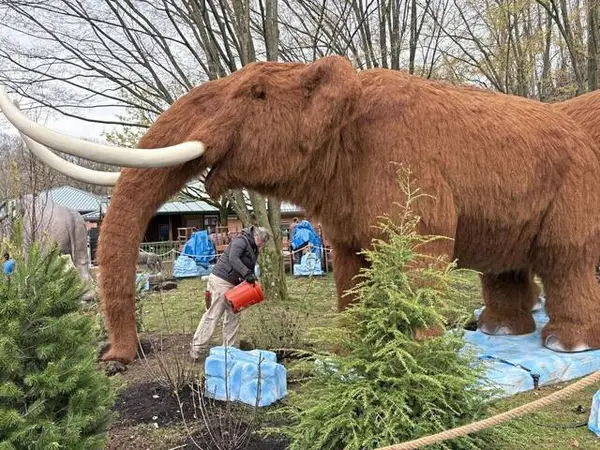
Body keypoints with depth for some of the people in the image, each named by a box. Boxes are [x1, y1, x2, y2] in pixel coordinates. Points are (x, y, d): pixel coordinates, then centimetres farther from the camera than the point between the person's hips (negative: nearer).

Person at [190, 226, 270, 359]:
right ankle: (196, 348, 1)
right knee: (212, 316, -6)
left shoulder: (253, 249, 15)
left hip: (233, 284, 10)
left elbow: (250, 267, 16)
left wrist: (252, 278, -2)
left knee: (233, 316, 9)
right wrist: (247, 274, -36)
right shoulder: (241, 240, -14)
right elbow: (233, 258, -30)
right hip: (220, 281, -10)